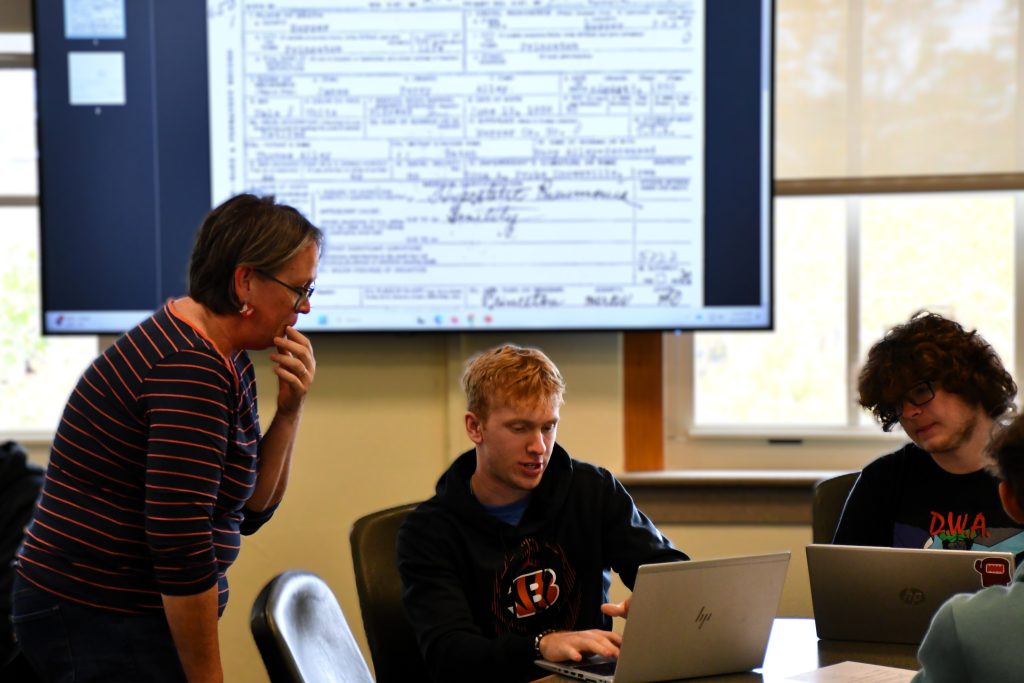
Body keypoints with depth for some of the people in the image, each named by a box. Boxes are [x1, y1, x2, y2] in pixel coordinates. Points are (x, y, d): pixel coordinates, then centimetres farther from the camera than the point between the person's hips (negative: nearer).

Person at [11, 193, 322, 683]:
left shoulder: (225, 359, 8)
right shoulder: (191, 371, -22)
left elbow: (249, 510, 11)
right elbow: (181, 547, -24)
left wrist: (289, 412, -3)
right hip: (101, 629, -10)